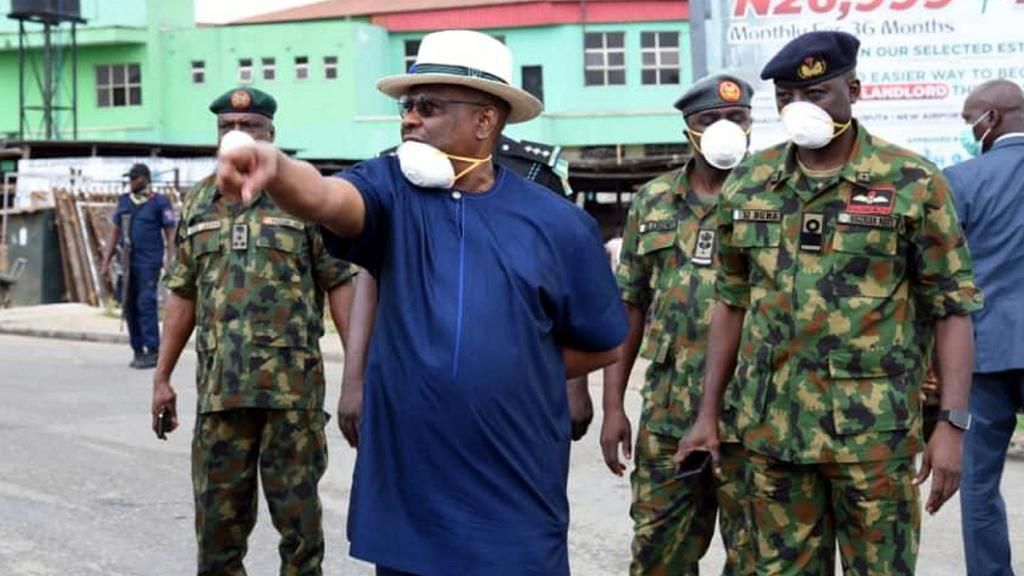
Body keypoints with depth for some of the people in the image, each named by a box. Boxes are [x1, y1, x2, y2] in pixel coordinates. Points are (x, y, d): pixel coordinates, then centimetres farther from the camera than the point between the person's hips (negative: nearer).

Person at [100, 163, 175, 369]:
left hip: (149, 262, -6)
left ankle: (153, 351, -9)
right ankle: (137, 350, 14)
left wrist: (169, 264, -10)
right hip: (128, 262, 6)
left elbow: (170, 235, -3)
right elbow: (114, 232, 18)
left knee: (146, 303, -12)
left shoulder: (160, 203, -1)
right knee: (129, 305, 6)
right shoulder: (123, 201, 15)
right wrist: (106, 261, 14)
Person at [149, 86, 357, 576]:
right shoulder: (197, 205, 13)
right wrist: (162, 377, 12)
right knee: (217, 517, 9)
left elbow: (339, 286, -2)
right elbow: (183, 295, 16)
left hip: (293, 386, -4)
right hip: (218, 388, 4)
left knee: (298, 515, 4)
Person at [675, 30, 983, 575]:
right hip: (771, 427, 4)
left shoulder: (913, 183, -5)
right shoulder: (746, 184, 6)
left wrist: (954, 422, -12)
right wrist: (708, 412, 11)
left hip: (874, 430, -3)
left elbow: (951, 308, -4)